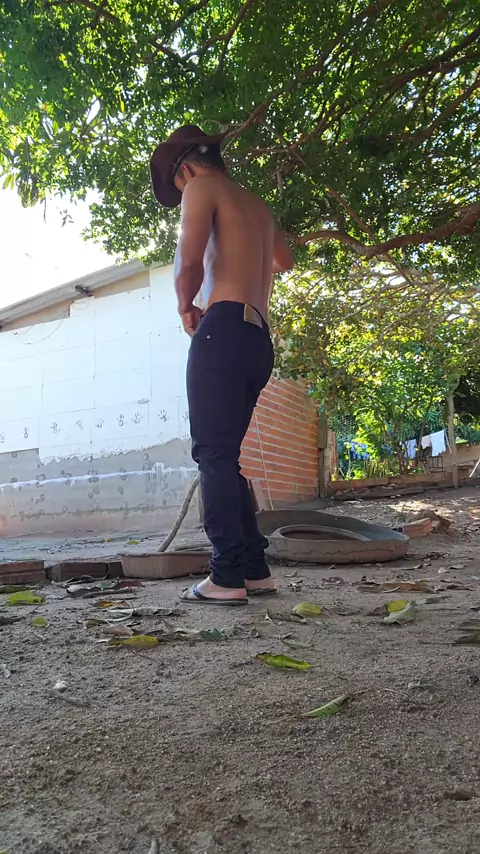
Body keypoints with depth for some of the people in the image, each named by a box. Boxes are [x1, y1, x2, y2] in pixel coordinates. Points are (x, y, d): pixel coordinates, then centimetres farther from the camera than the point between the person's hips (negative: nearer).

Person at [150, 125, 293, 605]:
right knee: (224, 457, 9)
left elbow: (188, 262, -12)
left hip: (223, 330, -8)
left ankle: (228, 578, -10)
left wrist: (186, 307, 5)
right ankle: (256, 570, 8)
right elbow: (285, 261, 45)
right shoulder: (257, 206, 27)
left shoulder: (202, 186, 4)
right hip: (258, 340, 8)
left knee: (213, 455, -9)